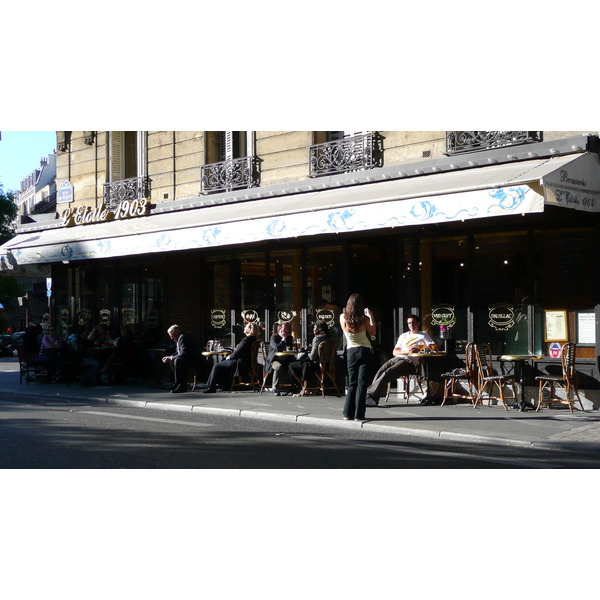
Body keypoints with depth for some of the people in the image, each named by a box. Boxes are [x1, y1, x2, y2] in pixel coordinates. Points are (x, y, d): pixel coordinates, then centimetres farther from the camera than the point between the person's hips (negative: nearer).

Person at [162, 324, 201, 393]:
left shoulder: (183, 337, -17)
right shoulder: (180, 338, 16)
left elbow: (184, 354, -26)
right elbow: (178, 353, 22)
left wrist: (171, 358, -19)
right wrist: (170, 357, 5)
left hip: (194, 360, -12)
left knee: (177, 361, -32)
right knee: (172, 360, 17)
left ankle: (182, 386, -29)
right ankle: (177, 383, 18)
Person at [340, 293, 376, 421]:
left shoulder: (342, 318, -6)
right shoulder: (364, 318, -12)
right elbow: (373, 332, 2)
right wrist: (371, 318, 13)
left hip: (351, 352, 3)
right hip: (365, 351, -3)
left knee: (352, 383, 11)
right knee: (362, 384, -1)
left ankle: (348, 414, 7)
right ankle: (358, 415, -3)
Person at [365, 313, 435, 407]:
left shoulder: (423, 336, 16)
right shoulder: (403, 336, 30)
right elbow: (394, 352, 19)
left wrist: (419, 350, -12)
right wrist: (406, 351, -2)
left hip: (409, 362, -5)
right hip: (396, 359, 5)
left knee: (387, 373, -30)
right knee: (380, 372, -24)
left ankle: (370, 395, -36)